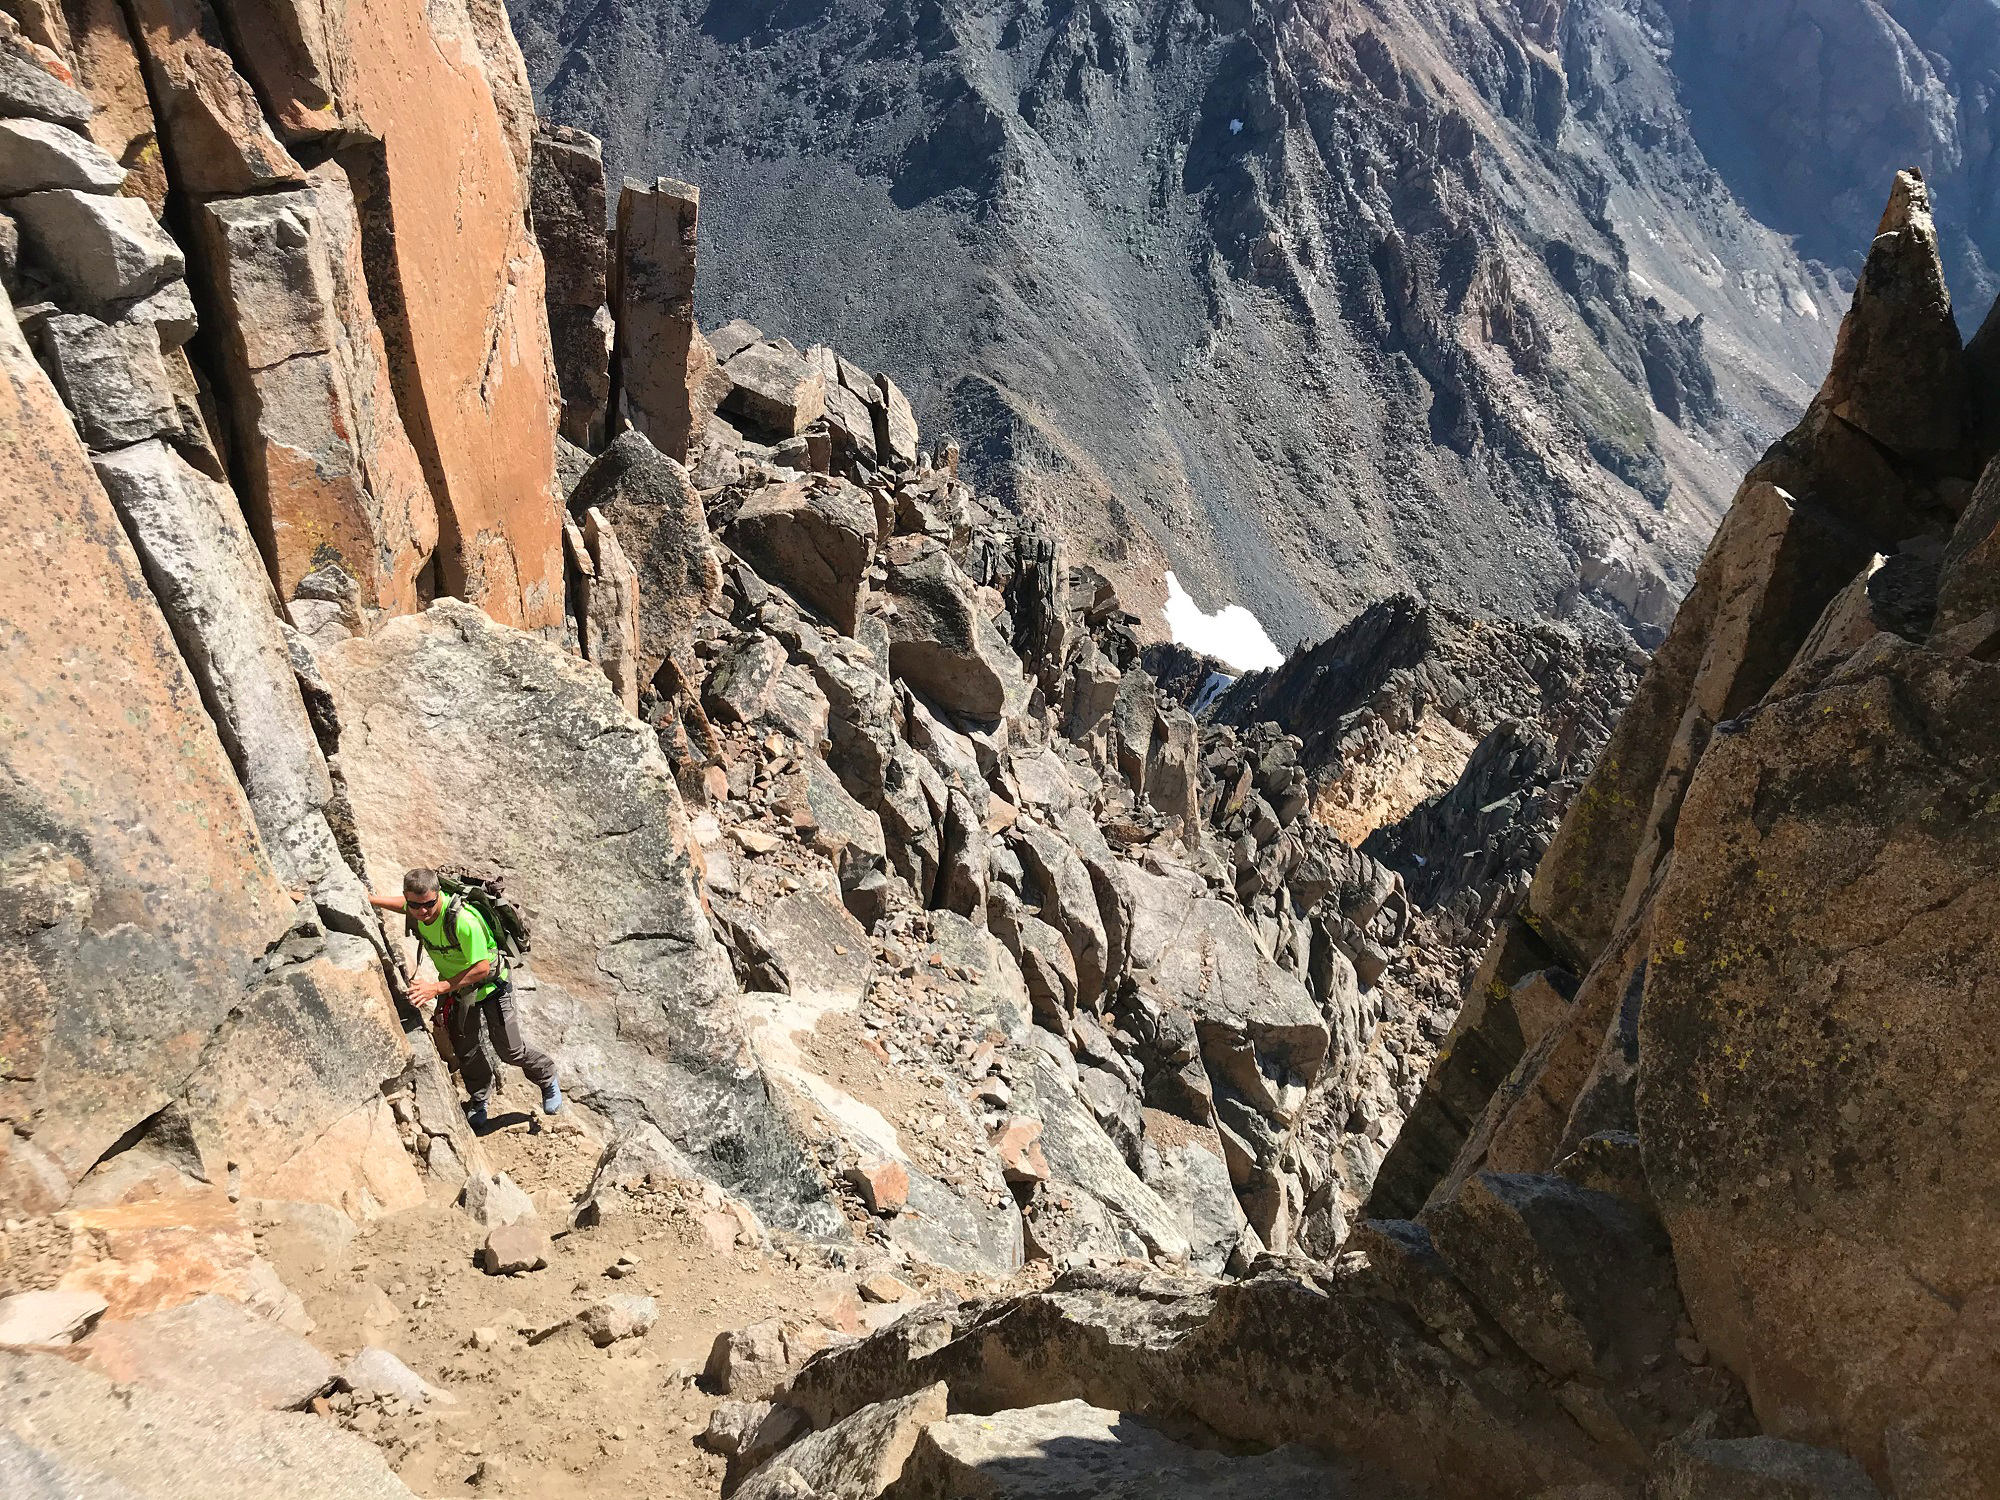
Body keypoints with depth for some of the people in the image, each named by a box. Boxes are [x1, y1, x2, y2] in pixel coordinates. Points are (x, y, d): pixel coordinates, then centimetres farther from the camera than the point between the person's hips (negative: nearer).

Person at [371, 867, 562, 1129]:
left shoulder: (463, 921, -42)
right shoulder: (417, 910, -19)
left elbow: (481, 968, -37)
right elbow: (403, 903, 9)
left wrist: (439, 987, -40)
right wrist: (369, 899, 1)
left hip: (489, 984, -6)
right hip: (456, 986, 6)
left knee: (510, 1051, 5)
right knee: (464, 1049, 13)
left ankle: (547, 1078, 34)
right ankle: (480, 1099, 39)